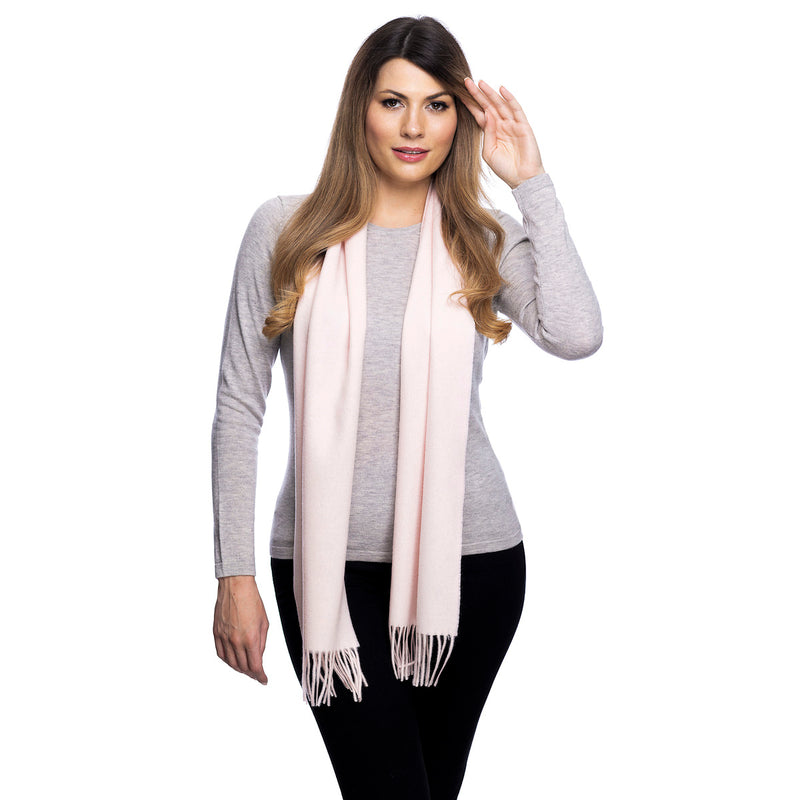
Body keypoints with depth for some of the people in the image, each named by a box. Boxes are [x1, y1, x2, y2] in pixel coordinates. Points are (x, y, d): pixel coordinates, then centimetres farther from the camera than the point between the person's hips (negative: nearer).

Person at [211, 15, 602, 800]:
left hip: (470, 557, 2)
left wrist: (531, 181, -9)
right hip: (330, 561, -2)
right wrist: (235, 574, -3)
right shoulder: (286, 230, 0)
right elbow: (238, 407, 1)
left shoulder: (487, 241, 4)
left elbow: (576, 335, -17)